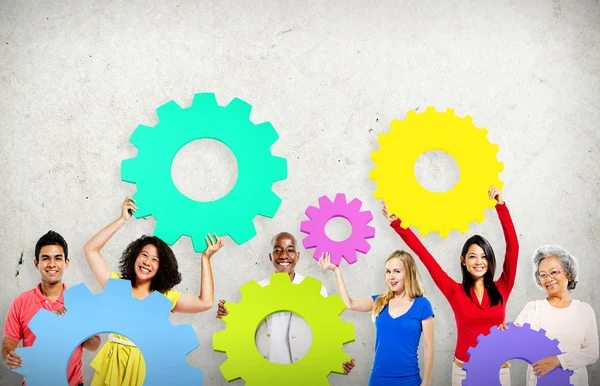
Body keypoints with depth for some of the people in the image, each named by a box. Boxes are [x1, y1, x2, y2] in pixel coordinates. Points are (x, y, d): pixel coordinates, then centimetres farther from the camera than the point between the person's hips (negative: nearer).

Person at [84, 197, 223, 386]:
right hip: (112, 363, 0)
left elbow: (205, 302, -7)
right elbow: (90, 249, 1)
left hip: (144, 366, 0)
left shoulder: (165, 297, 3)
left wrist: (206, 258, -5)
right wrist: (123, 219, -1)